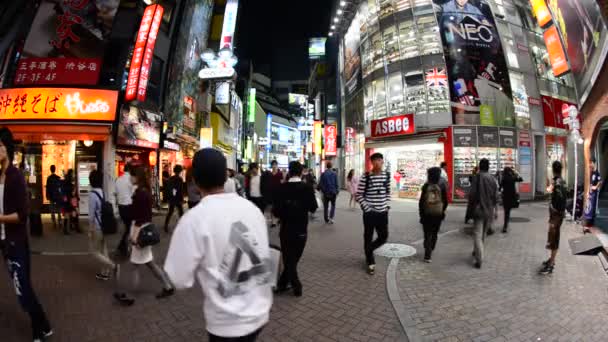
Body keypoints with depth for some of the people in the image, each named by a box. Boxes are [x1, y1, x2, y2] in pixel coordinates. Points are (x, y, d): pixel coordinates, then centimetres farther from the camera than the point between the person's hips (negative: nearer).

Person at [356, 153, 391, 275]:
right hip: (369, 213, -4)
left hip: (383, 212, 5)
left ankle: (368, 250, 38)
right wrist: (367, 208, -12)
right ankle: (371, 262, 22)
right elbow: (359, 195, -8)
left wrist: (386, 206, 7)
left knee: (383, 237, 10)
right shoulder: (366, 177, -11)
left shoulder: (387, 176, 3)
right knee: (368, 237, 5)